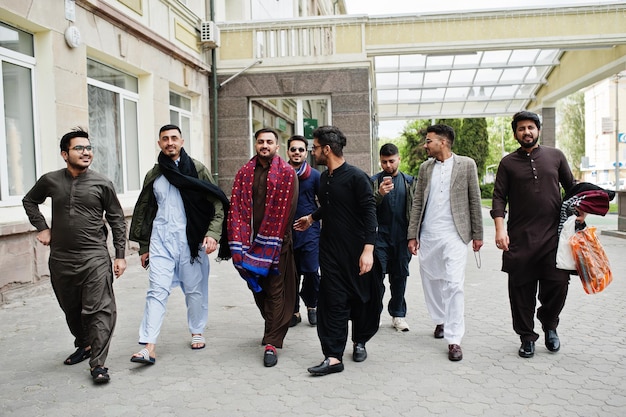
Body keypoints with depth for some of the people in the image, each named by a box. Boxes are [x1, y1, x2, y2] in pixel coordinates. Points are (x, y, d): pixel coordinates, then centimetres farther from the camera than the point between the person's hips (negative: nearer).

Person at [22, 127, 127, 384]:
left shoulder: (102, 184, -3)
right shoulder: (50, 181, 3)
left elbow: (117, 221, 2)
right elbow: (29, 201, 23)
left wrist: (120, 255, -1)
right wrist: (41, 228, 10)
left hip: (95, 258, -3)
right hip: (60, 259, 4)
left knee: (100, 310, -10)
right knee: (71, 309, 17)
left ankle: (98, 364, -5)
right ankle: (84, 345, 39)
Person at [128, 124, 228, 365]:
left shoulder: (197, 169, 2)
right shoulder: (153, 175, 12)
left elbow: (217, 204, -2)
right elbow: (144, 212, 18)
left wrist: (212, 234, -14)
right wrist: (143, 247, 16)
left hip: (191, 239, -2)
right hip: (161, 239, 2)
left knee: (195, 289, 8)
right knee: (157, 290, -5)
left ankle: (197, 332, 29)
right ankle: (149, 347, -6)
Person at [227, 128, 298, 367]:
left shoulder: (287, 173, -2)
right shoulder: (244, 173, 9)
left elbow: (286, 210, -8)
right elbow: (236, 209, 3)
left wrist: (270, 244, -12)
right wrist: (238, 245, -7)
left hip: (276, 243, -4)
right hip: (250, 242, 4)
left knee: (275, 291, -1)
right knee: (258, 290, 15)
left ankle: (272, 343, 5)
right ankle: (274, 329, 36)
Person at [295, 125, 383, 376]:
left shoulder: (356, 177, -12)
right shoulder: (324, 178, 9)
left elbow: (369, 213, -16)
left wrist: (368, 250, -23)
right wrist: (312, 218, 42)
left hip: (355, 251, -5)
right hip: (330, 250, 5)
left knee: (361, 299, 10)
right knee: (333, 302, -1)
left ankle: (359, 342, 34)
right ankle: (333, 357, 2)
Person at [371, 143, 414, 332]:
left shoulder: (409, 181, 8)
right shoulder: (373, 181, 2)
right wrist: (379, 194, -22)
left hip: (402, 237, 2)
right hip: (380, 236, -2)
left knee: (400, 276, 10)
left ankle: (398, 314, 21)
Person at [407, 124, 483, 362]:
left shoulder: (466, 165, 1)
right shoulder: (425, 168, 10)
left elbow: (474, 201, 2)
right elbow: (417, 203, 10)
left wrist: (477, 234, 1)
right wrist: (412, 235, 5)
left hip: (454, 235, -4)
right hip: (427, 235, 4)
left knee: (454, 284, -10)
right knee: (431, 281, 12)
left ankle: (454, 339, -3)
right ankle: (441, 320, 34)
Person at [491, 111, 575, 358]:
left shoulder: (555, 156, 11)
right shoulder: (508, 163, 7)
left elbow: (572, 188, 15)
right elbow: (499, 198, 1)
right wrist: (500, 228, -10)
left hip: (553, 236, 1)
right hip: (519, 238, -1)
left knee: (558, 283, -5)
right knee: (522, 290, 3)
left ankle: (549, 324, 25)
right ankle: (527, 338, 20)